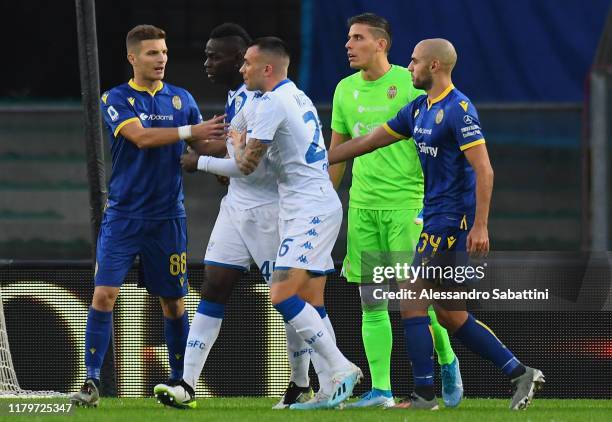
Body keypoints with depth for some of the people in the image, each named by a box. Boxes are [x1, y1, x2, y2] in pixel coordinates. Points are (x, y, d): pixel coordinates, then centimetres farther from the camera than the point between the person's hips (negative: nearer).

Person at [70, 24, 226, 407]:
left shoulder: (182, 99, 8)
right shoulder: (115, 100, -3)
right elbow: (141, 137, -19)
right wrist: (189, 131, -26)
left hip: (168, 217, 2)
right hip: (123, 215, -2)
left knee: (174, 303, 6)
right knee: (104, 294, -12)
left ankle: (180, 382, 19)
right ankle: (92, 382, -9)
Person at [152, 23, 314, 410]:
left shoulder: (260, 98, -19)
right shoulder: (235, 95, 12)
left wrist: (202, 162, -17)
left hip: (268, 208, -9)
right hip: (237, 205, 9)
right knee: (213, 290, 1)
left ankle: (301, 387, 15)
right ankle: (188, 386, -2)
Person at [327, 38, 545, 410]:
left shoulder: (459, 110, -14)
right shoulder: (420, 109, 14)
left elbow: (484, 171, -19)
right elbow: (369, 142, 21)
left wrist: (480, 226, -25)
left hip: (452, 219, -9)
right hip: (437, 217, 9)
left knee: (412, 301, -8)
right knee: (449, 314, 9)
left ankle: (424, 394, -5)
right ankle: (520, 373, 12)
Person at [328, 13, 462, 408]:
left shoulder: (410, 84, -5)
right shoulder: (345, 90, 10)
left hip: (406, 202, -5)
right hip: (362, 206, 5)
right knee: (372, 304, 1)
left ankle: (447, 362, 20)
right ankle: (381, 390, 3)